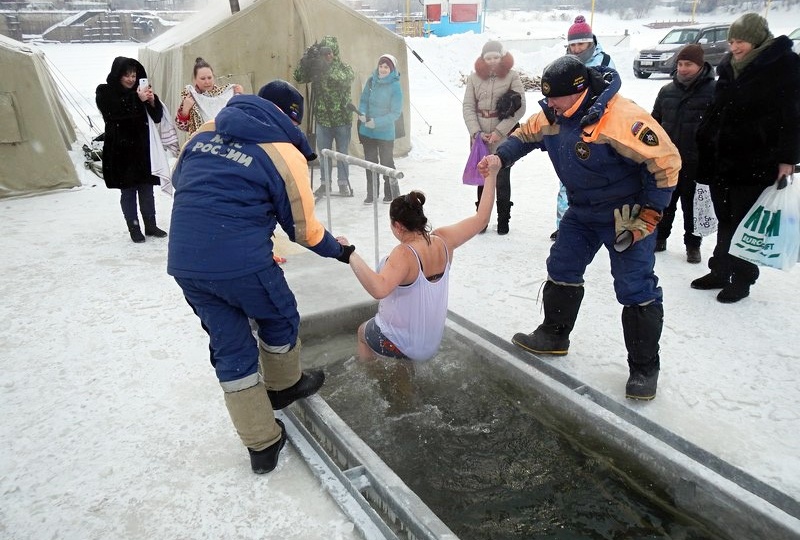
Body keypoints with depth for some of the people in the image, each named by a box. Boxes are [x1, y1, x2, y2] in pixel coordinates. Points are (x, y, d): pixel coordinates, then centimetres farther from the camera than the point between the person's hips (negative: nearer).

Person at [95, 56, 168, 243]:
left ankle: (150, 225, 20)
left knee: (147, 190, 9)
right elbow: (114, 115, -18)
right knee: (128, 191, 3)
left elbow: (157, 117, 7)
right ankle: (134, 228, 12)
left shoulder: (140, 89, 8)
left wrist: (152, 101, -13)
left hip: (143, 148, 3)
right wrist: (138, 100, -24)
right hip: (120, 150, -3)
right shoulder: (104, 92, -2)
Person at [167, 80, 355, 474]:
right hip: (242, 262, -6)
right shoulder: (286, 154, -4)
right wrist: (338, 251, 20)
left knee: (230, 349, 15)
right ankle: (285, 385, 48)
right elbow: (304, 229, 2)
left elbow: (178, 180, 25)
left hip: (182, 262, 6)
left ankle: (262, 445, 25)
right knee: (280, 319, 24)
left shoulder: (205, 132, 12)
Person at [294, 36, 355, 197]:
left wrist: (326, 66, -30)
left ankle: (343, 183, 18)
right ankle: (325, 183, 19)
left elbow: (345, 80, -24)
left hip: (342, 119, -2)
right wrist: (306, 59, -17)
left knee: (342, 153, 7)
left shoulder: (345, 68, -3)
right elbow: (299, 77, -4)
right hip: (322, 119, 2)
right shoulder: (316, 68, 4)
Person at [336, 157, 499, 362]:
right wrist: (492, 174, -5)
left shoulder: (405, 254, -32)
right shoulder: (443, 241, -14)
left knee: (363, 332, 29)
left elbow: (379, 288, -49)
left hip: (400, 344, -6)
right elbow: (481, 219, -7)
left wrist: (350, 255, -43)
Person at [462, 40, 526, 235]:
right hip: (479, 137, 2)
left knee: (502, 180, 3)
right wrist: (476, 132, -11)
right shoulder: (474, 77, 5)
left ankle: (503, 220, 15)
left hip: (503, 137, -2)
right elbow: (468, 107, 2)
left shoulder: (512, 76, -2)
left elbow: (520, 108, -7)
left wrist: (499, 132, -12)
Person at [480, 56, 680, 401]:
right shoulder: (553, 114, -5)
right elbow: (526, 135, 13)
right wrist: (500, 158, -5)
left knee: (635, 291, -4)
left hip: (625, 215, -7)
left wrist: (648, 216, -22)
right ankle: (554, 336, 35)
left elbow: (666, 161, -25)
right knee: (561, 270, 15)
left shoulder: (622, 119, -29)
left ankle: (644, 368, 12)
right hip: (581, 211, 8)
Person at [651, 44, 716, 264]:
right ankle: (659, 237, 29)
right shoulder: (667, 91, 7)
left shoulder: (713, 91, -6)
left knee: (693, 204, 7)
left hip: (696, 162, -4)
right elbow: (655, 121, 16)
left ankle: (693, 245, 20)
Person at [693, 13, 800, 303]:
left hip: (755, 163, -6)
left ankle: (741, 279, 13)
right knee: (725, 220, 13)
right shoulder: (729, 66, 12)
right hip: (720, 159, 6)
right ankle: (720, 271, 24)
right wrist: (703, 145, 15)